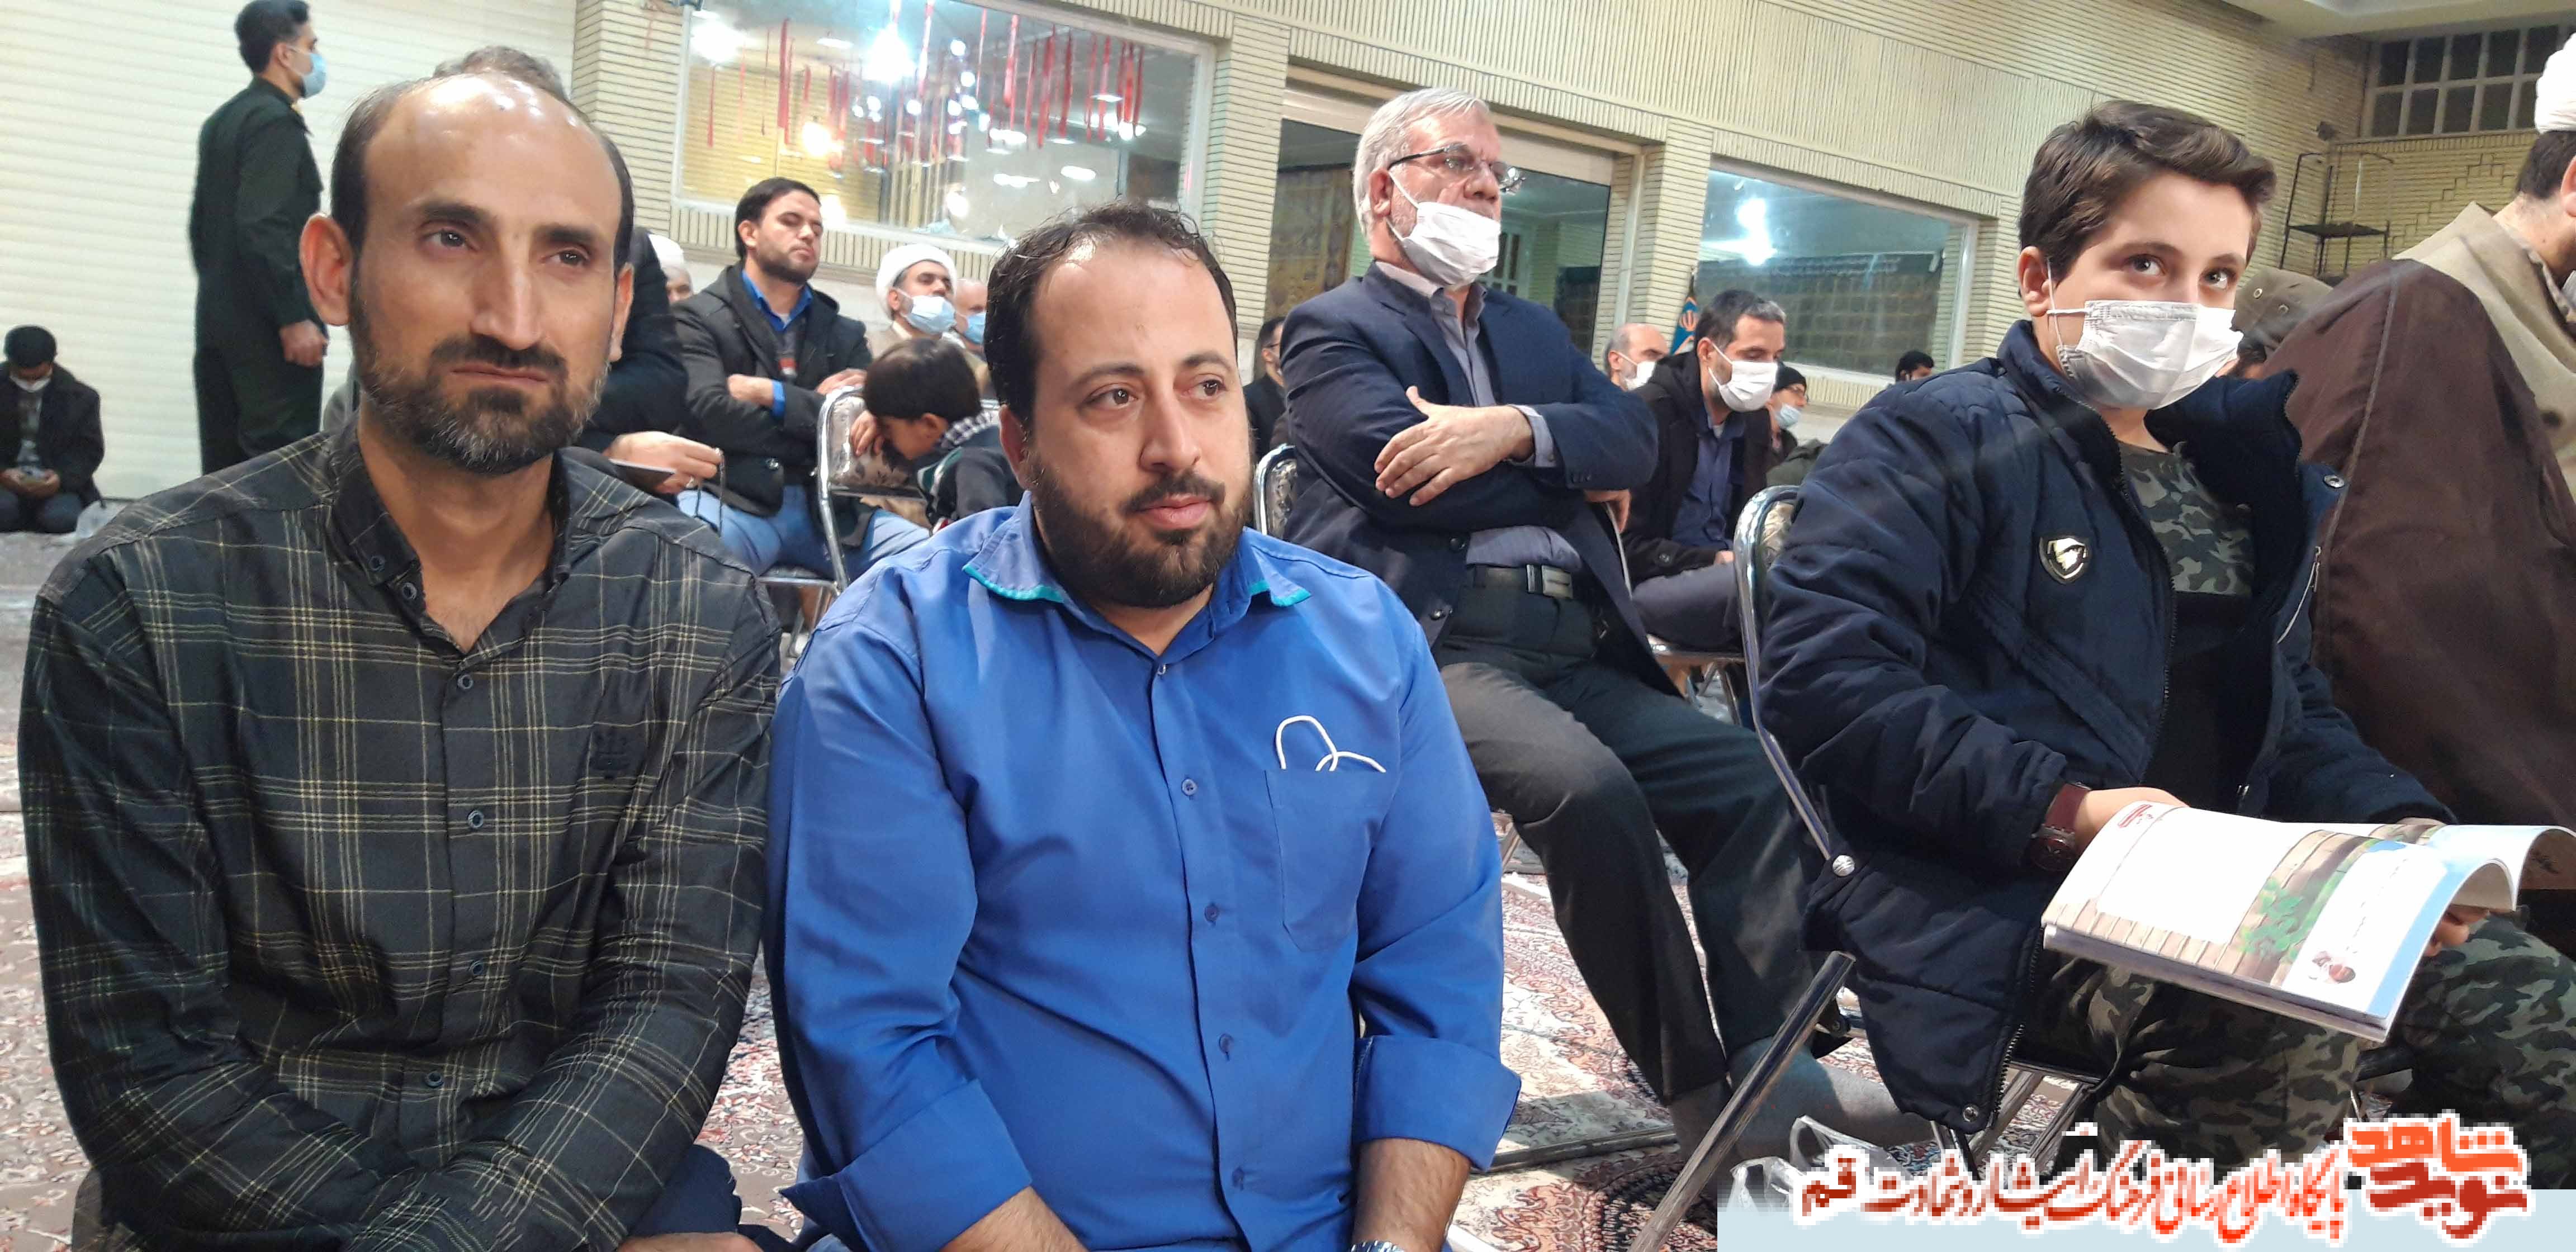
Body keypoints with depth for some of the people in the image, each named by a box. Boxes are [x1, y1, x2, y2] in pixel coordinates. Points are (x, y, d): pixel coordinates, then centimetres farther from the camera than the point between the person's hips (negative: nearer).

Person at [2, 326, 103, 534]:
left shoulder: (81, 397, -1)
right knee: (5, 509, -34)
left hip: (55, 482, 0)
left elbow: (90, 449, 1)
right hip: (8, 480, 0)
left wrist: (63, 478, -18)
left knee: (61, 518, -32)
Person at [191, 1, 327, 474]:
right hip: (265, 326, -9)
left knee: (225, 464, 9)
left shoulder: (223, 119, 17)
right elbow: (262, 227, -21)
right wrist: (294, 318, -20)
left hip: (219, 319, 9)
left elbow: (202, 222, 21)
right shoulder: (276, 121, -11)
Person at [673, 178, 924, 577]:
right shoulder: (698, 316, 8)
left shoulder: (845, 334, 21)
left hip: (825, 504, 5)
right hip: (732, 498, -4)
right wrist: (822, 410, -1)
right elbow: (711, 413, -10)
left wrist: (773, 395, -4)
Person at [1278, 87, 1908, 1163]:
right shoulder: (1333, 329, 7)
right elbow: (1403, 476, -12)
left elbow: (1631, 437, 9)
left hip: (1574, 646, 7)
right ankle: (1699, 1092, -17)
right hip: (1427, 642, -6)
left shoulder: (1532, 329, 27)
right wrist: (1568, 474, 3)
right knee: (1589, 786, -31)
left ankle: (1771, 1068, -15)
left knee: (1749, 776, -14)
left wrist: (1517, 430, -12)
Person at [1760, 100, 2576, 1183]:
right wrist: (2062, 808, -24)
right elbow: (1821, 678, -18)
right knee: (2277, 1024, -36)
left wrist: (2400, 825, 4)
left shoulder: (2245, 474, 21)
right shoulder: (1937, 440, -5)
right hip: (2003, 902, -8)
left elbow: (2291, 713, 25)